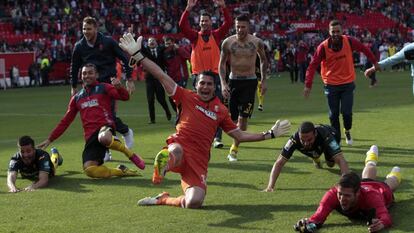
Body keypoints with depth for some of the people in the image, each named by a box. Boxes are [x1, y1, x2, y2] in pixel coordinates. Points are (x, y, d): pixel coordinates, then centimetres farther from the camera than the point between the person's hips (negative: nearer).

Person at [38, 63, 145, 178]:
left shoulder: (103, 88, 11)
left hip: (105, 127, -3)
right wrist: (50, 139, 20)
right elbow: (65, 121, 25)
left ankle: (130, 154, -16)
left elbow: (125, 97, -3)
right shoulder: (77, 98, 22)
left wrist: (119, 87, -26)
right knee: (89, 170, -23)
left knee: (104, 138, -43)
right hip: (90, 137, 3)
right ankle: (121, 171, -4)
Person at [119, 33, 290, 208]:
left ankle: (163, 199, 9)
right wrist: (137, 54, -3)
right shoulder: (186, 97, 11)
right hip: (179, 147, -4)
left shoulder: (221, 110, 20)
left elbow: (239, 135, 25)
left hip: (199, 159, 4)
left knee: (194, 203, -15)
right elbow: (161, 76, 4)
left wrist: (269, 134, 22)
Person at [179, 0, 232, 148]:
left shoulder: (216, 35, 6)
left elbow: (229, 23, -5)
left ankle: (217, 138, -6)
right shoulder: (195, 36, 5)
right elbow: (182, 26, -9)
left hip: (215, 75, 0)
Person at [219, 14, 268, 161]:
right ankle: (235, 145, 27)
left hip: (250, 82, -1)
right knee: (232, 117, 3)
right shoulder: (228, 42, -6)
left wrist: (263, 81, 8)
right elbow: (222, 63, 2)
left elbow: (263, 60, 11)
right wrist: (223, 83, -7)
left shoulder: (257, 42, -5)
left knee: (243, 117, -7)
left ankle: (234, 149, 2)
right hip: (233, 81, 1)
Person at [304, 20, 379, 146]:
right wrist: (308, 85, -18)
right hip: (331, 85, 0)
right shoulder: (323, 47, -14)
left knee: (346, 112, -5)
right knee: (333, 114, 5)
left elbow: (363, 49, 7)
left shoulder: (349, 41, -9)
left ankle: (347, 132, 25)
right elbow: (313, 65, -13)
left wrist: (374, 62, 13)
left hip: (347, 83, 0)